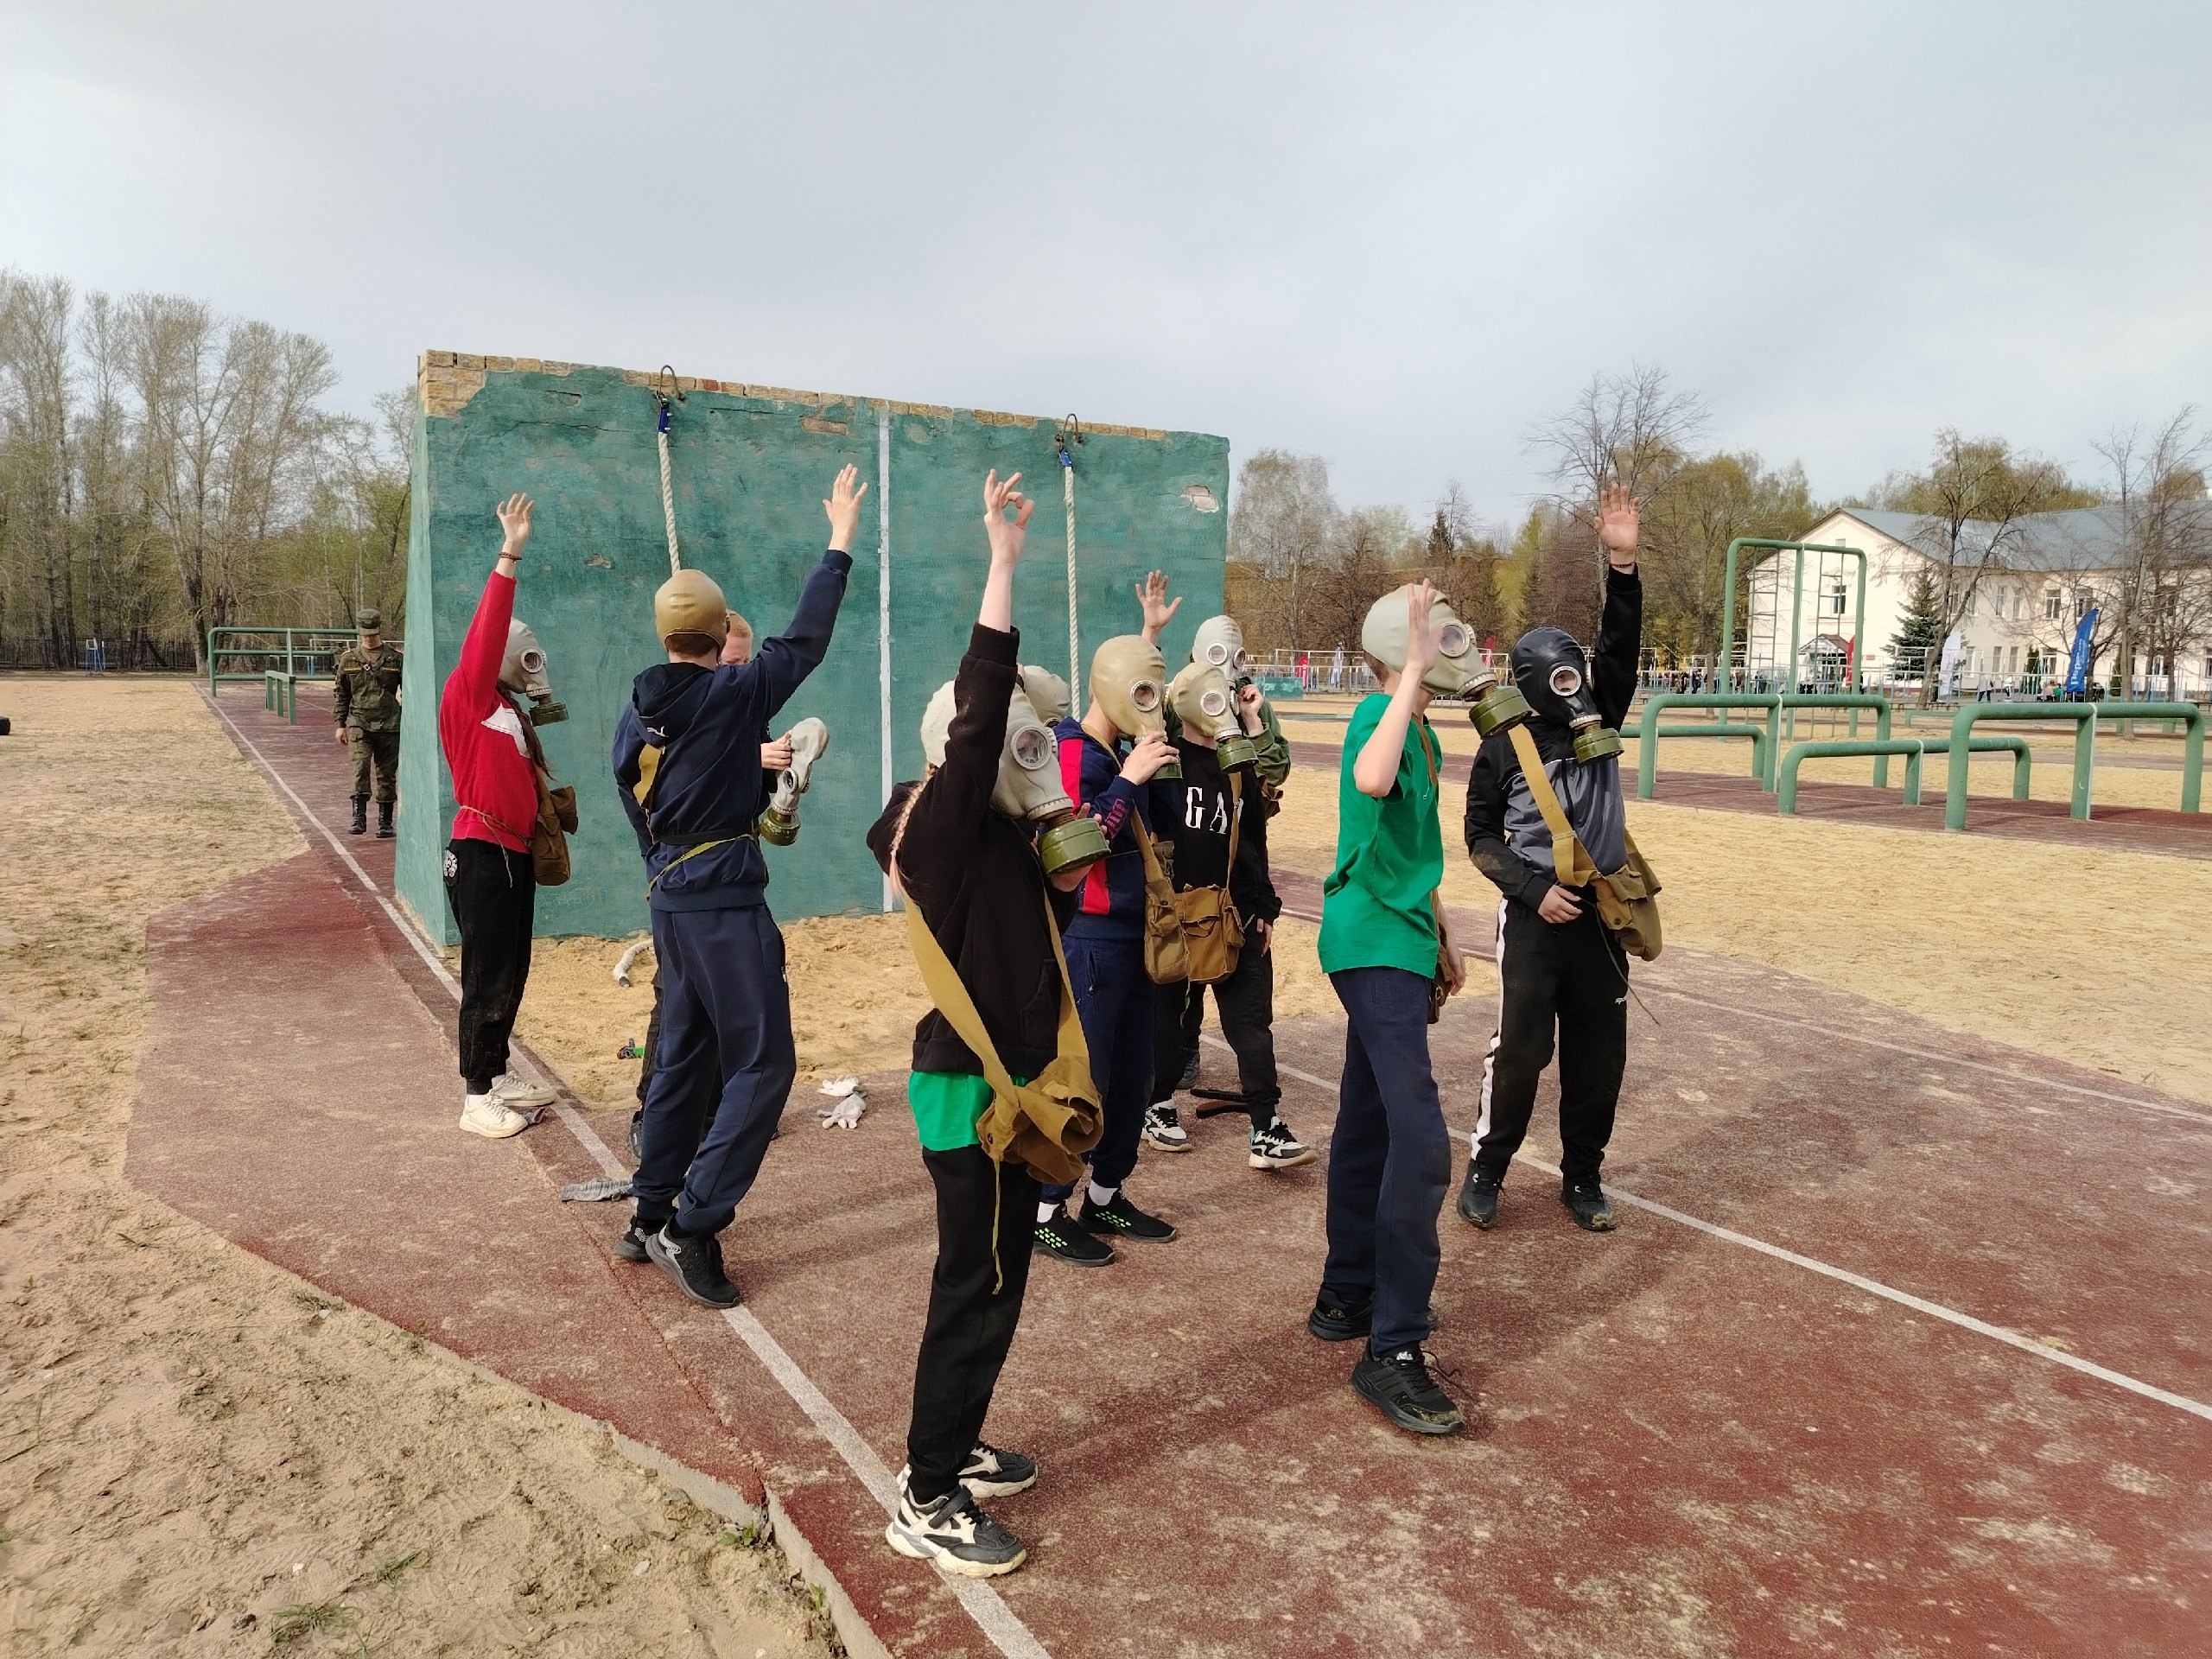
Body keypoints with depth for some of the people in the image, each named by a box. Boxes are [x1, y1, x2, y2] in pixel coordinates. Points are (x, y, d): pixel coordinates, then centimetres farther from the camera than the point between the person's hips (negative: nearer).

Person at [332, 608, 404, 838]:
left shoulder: (396, 658, 3)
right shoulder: (348, 658, 7)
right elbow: (340, 693, 13)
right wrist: (340, 724, 9)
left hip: (389, 725, 0)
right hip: (359, 723, 0)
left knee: (387, 775, 4)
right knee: (360, 768, -15)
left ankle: (385, 822, 13)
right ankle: (359, 817, -12)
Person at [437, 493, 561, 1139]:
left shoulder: (510, 713, 16)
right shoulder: (465, 699, -7)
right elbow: (487, 632, -19)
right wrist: (509, 556, -25)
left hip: (517, 854, 8)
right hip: (481, 855, -8)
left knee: (513, 973, 14)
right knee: (487, 977, -5)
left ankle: (498, 1076, 26)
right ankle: (476, 1099, 3)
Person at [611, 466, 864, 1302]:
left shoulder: (640, 711, 8)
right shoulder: (731, 694, -12)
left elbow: (636, 788, 17)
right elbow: (803, 641, -8)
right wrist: (841, 542, -1)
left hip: (670, 896, 8)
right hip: (723, 902, -8)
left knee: (685, 1056, 17)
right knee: (763, 1063, -4)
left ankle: (651, 1216, 24)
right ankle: (693, 1227, -7)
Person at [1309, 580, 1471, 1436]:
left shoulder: (1419, 728, 14)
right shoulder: (1378, 714, -15)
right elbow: (1370, 780, -41)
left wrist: (1441, 936, 25)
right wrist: (1411, 674, -35)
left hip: (1397, 947, 10)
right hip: (1375, 944, -10)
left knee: (1369, 1125, 16)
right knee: (1420, 1141, -14)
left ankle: (1347, 1297, 29)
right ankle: (1390, 1349, -7)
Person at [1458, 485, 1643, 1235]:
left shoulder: (1600, 721, 5)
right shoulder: (1504, 747, -4)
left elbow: (1620, 647, -6)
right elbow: (1481, 837, -2)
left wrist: (1622, 562, -16)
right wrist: (1535, 890, -14)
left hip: (1601, 915, 4)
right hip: (1534, 917, -4)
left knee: (1598, 1055, 9)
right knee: (1520, 1050, -2)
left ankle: (1581, 1178, 24)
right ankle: (1484, 1172, 15)